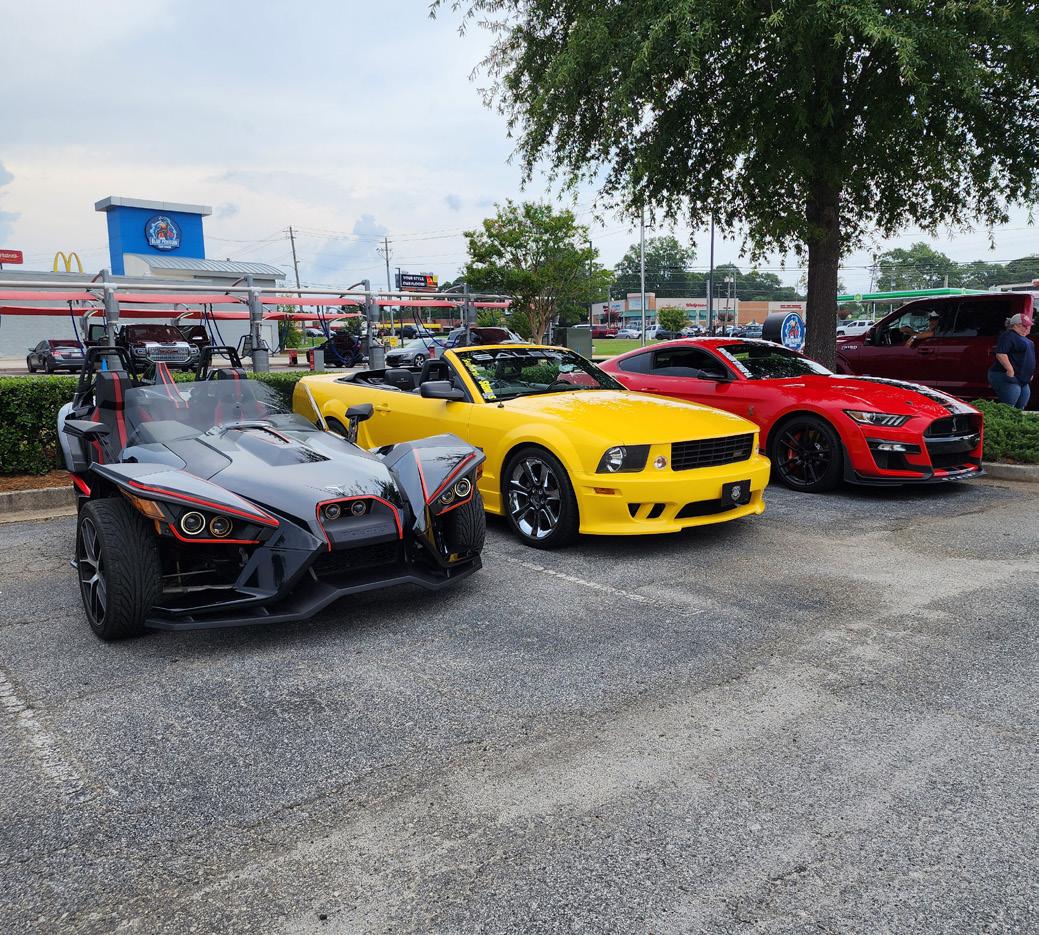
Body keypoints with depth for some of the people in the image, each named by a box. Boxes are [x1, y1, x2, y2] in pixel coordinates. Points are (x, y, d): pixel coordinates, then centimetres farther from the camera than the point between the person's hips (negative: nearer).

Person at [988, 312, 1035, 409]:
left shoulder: (1023, 338, 20)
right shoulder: (1008, 335, -11)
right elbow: (1000, 354, -24)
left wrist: (1030, 374, 24)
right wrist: (1010, 370, -27)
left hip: (1024, 380, 10)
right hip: (1009, 379, -10)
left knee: (1020, 410, 10)